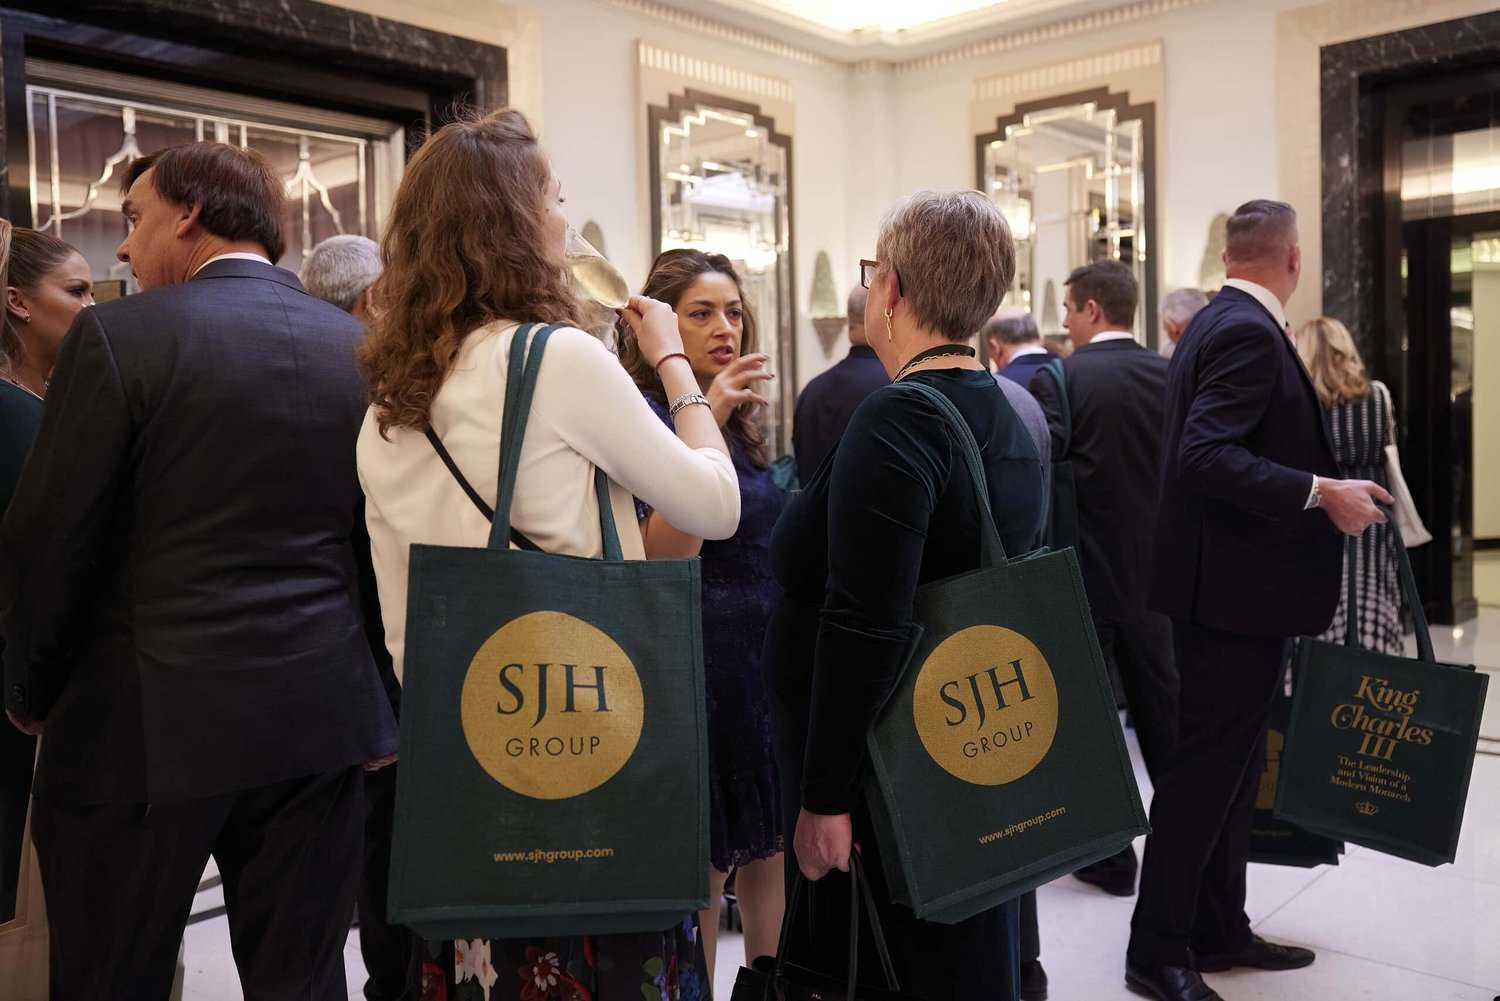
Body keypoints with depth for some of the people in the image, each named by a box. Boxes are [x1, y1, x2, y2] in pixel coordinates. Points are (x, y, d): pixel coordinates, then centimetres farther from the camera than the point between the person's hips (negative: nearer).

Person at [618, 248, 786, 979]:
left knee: (770, 847, 17)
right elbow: (663, 557, -25)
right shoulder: (646, 417, -12)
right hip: (704, 662, -8)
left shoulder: (743, 418, 11)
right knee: (701, 865, 3)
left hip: (768, 653, 8)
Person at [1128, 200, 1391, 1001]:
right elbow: (1205, 455, -27)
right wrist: (1321, 494, -27)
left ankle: (1220, 930, 28)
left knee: (1231, 762, 16)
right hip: (1234, 587, -11)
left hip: (1229, 583, 11)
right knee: (1209, 766, -2)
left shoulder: (1220, 322, 14)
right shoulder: (1249, 333, -17)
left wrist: (1321, 487, 23)